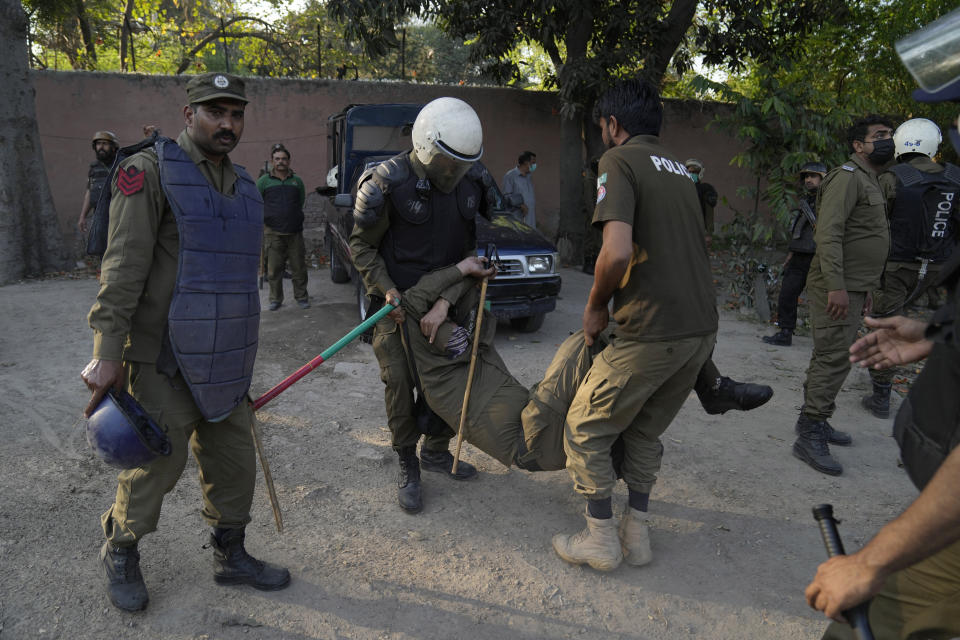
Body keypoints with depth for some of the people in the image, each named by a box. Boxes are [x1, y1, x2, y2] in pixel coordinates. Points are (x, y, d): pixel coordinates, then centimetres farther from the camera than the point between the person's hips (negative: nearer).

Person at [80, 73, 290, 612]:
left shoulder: (245, 186, 13)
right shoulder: (152, 170, -8)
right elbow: (124, 267, -14)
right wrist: (108, 353, -18)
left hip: (226, 362, 6)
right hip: (165, 361, -6)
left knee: (234, 465, 13)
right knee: (156, 466, 5)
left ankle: (231, 557, 32)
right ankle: (120, 553, 33)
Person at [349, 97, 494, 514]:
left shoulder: (470, 183, -7)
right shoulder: (388, 184, -19)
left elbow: (470, 252, -10)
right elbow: (361, 246, -8)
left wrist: (444, 303, -22)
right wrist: (387, 290, -20)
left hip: (441, 299, 5)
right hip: (396, 301, -4)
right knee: (400, 385, -6)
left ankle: (435, 452, 30)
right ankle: (407, 468, 14)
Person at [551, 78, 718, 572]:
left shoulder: (620, 161, -7)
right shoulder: (678, 170, 19)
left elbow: (617, 252, -23)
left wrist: (596, 307, -5)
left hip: (652, 331, -8)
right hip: (702, 327, 9)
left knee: (585, 428, 9)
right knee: (646, 431, 23)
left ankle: (600, 539, 20)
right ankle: (636, 532, 31)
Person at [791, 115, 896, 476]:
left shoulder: (869, 181, 22)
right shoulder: (848, 177, -11)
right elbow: (828, 233, -21)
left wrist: (865, 290, 23)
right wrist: (836, 286, -27)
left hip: (852, 288, 10)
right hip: (837, 288, -10)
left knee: (831, 358, 14)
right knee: (834, 360, -11)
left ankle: (815, 423, 23)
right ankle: (809, 437, -6)